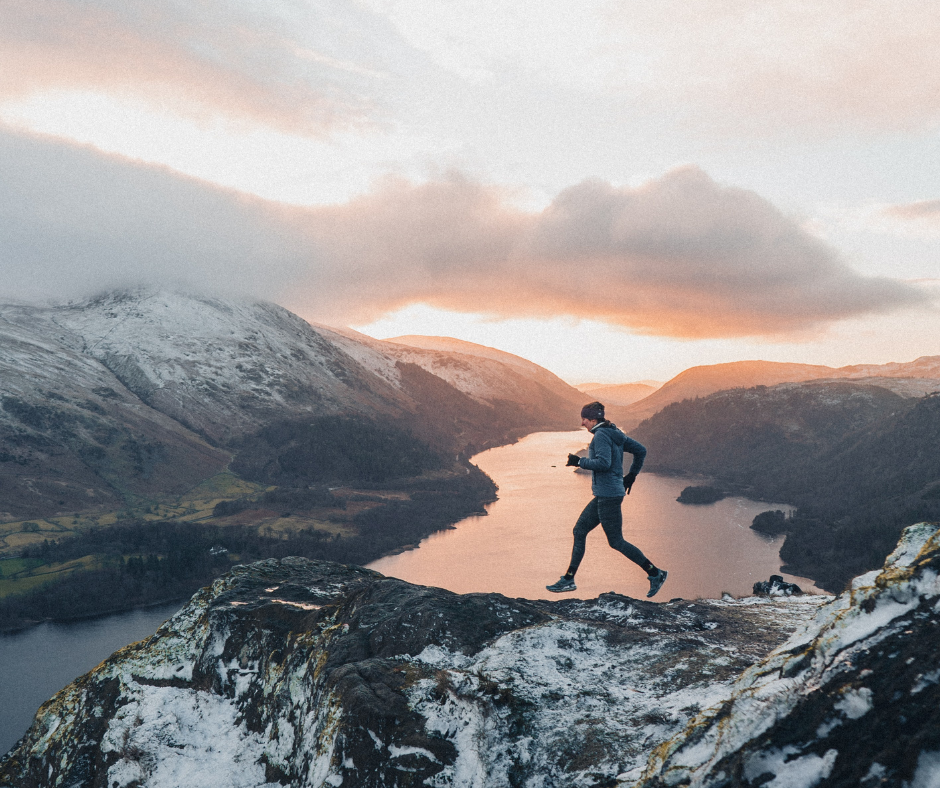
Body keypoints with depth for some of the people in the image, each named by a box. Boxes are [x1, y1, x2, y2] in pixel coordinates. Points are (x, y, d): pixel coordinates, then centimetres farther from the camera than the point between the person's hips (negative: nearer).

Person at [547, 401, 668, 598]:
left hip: (608, 495, -10)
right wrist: (631, 475, 23)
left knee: (616, 542, -3)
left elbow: (603, 462, -25)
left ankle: (655, 573, 6)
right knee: (579, 531, 10)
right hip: (604, 495, 10)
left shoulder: (601, 435, -14)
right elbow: (640, 450, 18)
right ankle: (568, 579, 13)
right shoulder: (615, 434, 14)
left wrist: (579, 461, -14)